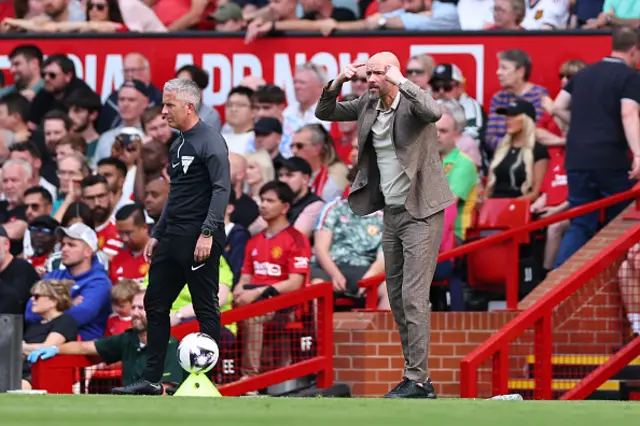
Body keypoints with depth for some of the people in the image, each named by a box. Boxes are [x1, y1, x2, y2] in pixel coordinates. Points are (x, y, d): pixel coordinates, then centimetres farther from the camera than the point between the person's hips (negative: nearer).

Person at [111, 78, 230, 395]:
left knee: (206, 309, -3)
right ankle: (152, 379, 13)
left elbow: (221, 189, -18)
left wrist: (208, 233, -24)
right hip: (173, 239, 10)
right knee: (155, 305, 9)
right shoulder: (178, 145, 18)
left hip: (199, 241, -10)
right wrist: (158, 234, 22)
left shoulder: (210, 141, -10)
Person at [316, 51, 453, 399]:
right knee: (397, 299, 9)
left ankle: (416, 380, -12)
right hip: (391, 212, 8)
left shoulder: (411, 103, -13)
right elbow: (324, 113, 14)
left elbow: (434, 112, -35)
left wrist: (400, 82, -30)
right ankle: (419, 379, 14)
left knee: (413, 296, -12)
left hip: (421, 213, -8)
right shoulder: (369, 105, 6)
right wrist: (337, 83, -2)